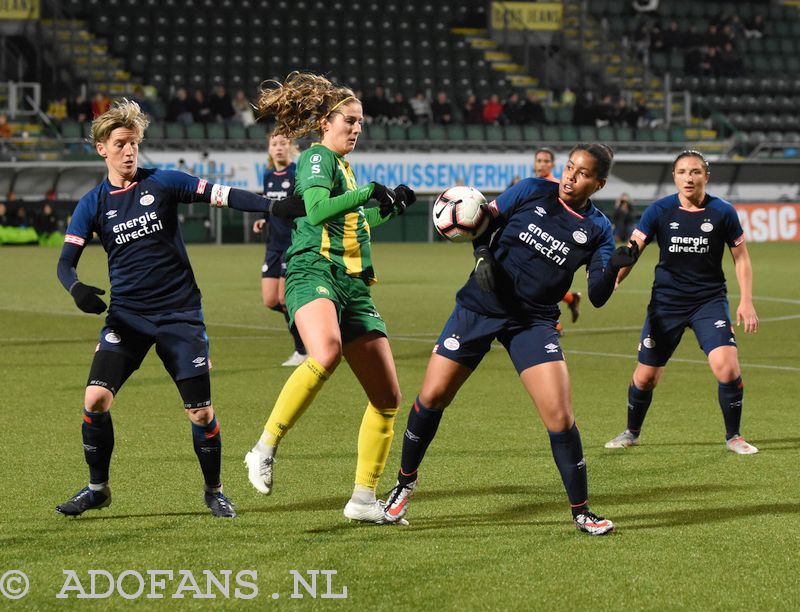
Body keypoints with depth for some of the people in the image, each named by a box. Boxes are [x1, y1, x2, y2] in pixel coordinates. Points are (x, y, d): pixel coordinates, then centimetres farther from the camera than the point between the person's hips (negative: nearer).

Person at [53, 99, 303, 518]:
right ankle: (97, 488, 5)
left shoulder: (162, 183, -1)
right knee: (96, 397, -15)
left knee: (200, 412, -3)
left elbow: (223, 196, -8)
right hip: (126, 315, 1)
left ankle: (214, 491, 20)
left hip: (180, 314, -1)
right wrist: (76, 288, -22)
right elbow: (66, 262, 1)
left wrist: (276, 206, -22)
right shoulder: (92, 205, 4)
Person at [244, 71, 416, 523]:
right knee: (327, 351, -40)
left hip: (353, 285, 9)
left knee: (388, 396, 3)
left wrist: (389, 208, 32)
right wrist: (369, 193, -12)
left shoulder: (345, 167, 28)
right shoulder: (317, 158, 1)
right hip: (315, 271, -9)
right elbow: (318, 209, -18)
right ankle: (265, 450, -30)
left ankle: (364, 499, 12)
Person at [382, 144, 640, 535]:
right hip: (479, 307, 1)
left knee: (559, 416, -13)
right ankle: (405, 482, 24)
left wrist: (615, 267, -26)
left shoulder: (597, 229, -2)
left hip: (535, 323, -1)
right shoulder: (533, 191, -2)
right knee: (432, 396, 0)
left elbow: (597, 296, -7)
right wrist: (482, 256, -11)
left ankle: (581, 512, 3)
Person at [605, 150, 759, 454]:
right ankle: (632, 433, 32)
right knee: (645, 376, 4)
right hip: (666, 301, 1)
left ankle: (734, 436, 3)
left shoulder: (723, 212, -6)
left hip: (710, 301, -1)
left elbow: (741, 257, 4)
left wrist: (746, 301, -4)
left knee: (727, 368, -19)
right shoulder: (659, 211, -7)